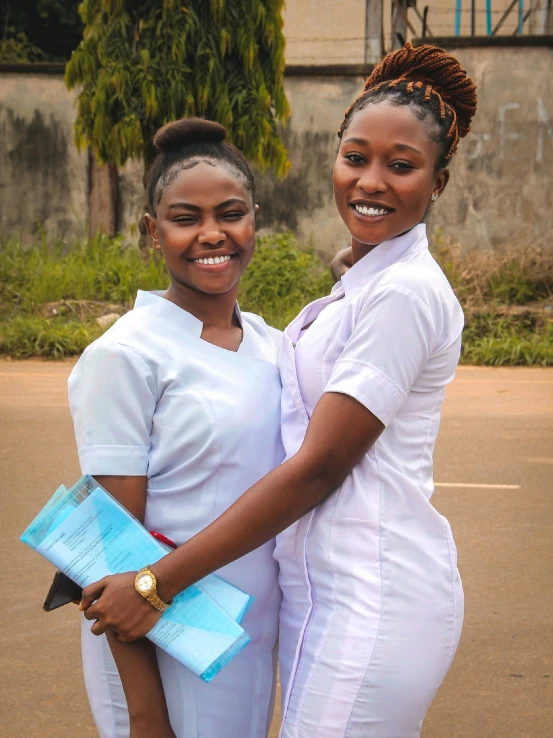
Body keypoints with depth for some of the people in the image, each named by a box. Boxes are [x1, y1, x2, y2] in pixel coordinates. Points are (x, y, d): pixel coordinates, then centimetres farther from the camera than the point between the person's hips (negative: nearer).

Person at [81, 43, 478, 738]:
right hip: (319, 587, 9)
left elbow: (317, 468, -18)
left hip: (372, 597, -9)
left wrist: (155, 582, -15)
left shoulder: (406, 292, -15)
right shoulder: (364, 282, 14)